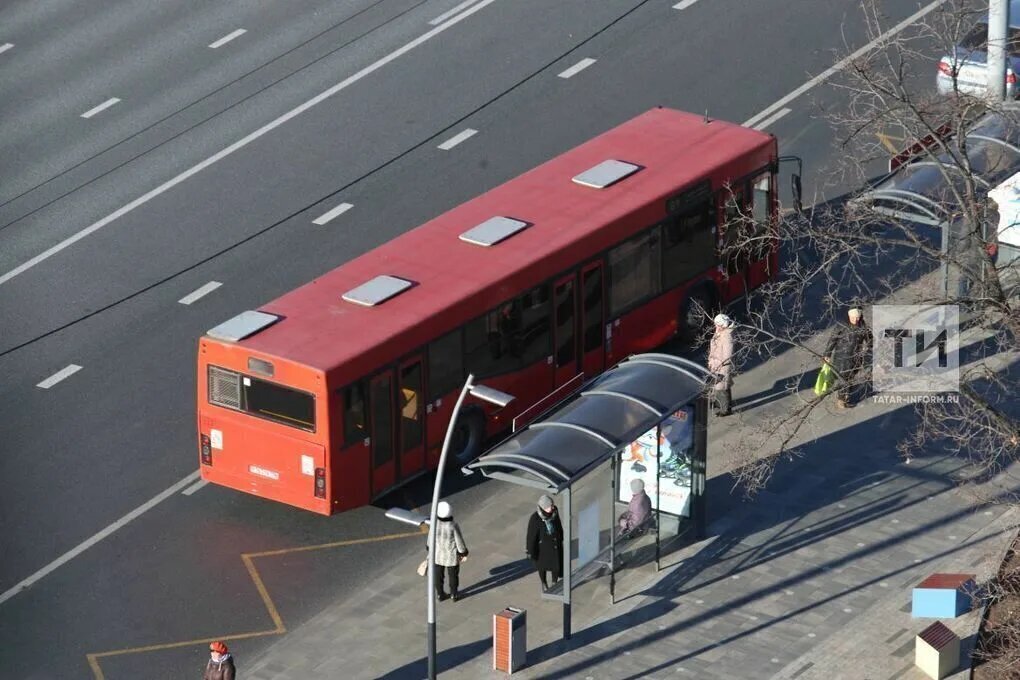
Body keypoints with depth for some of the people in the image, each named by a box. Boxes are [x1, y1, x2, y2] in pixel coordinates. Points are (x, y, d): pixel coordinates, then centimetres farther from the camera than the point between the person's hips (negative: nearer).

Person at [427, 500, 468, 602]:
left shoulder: (434, 525, -23)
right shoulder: (453, 526, -30)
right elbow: (459, 541, -19)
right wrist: (463, 553, -1)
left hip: (438, 555, 2)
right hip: (452, 555, -2)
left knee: (439, 575, 22)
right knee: (453, 575, 20)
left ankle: (440, 594, 37)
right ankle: (454, 595, 35)